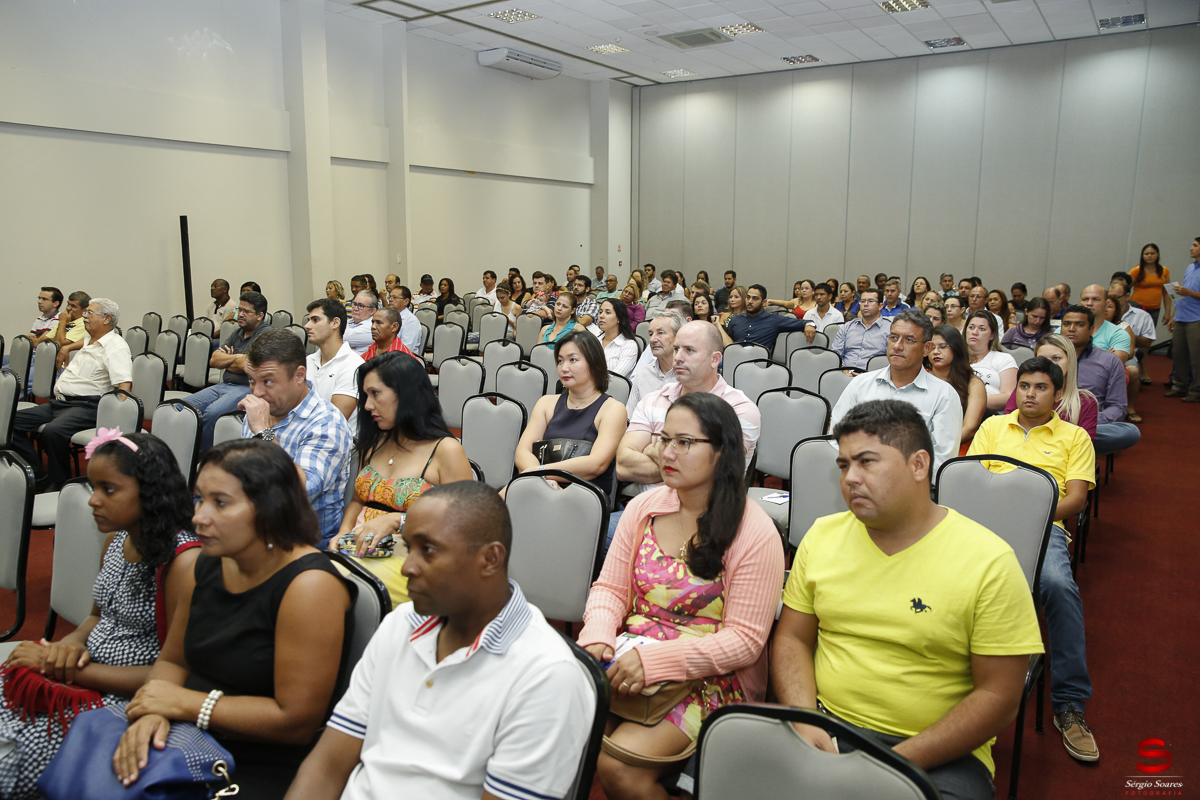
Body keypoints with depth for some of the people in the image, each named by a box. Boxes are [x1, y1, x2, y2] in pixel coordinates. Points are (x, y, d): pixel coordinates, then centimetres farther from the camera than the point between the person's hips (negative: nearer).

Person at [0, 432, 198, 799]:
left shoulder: (184, 561, -23)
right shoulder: (116, 537, 4)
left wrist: (74, 671, -19)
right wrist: (72, 643, -4)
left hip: (130, 697, -8)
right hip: (83, 671, 8)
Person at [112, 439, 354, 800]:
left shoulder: (310, 586, -21)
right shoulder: (206, 567, 4)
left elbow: (296, 721, -21)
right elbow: (172, 661, 12)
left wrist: (184, 702, -14)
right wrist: (152, 713, -11)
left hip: (264, 770, -7)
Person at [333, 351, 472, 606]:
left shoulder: (446, 450, -4)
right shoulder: (374, 444, 18)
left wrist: (396, 520, -17)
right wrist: (343, 533, 5)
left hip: (408, 559, -6)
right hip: (359, 551, 6)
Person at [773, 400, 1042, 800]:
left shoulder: (989, 562, -8)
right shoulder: (823, 535, 3)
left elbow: (997, 697, -8)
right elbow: (792, 638, 8)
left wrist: (897, 763, -16)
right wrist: (804, 724, -9)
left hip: (939, 751, -2)